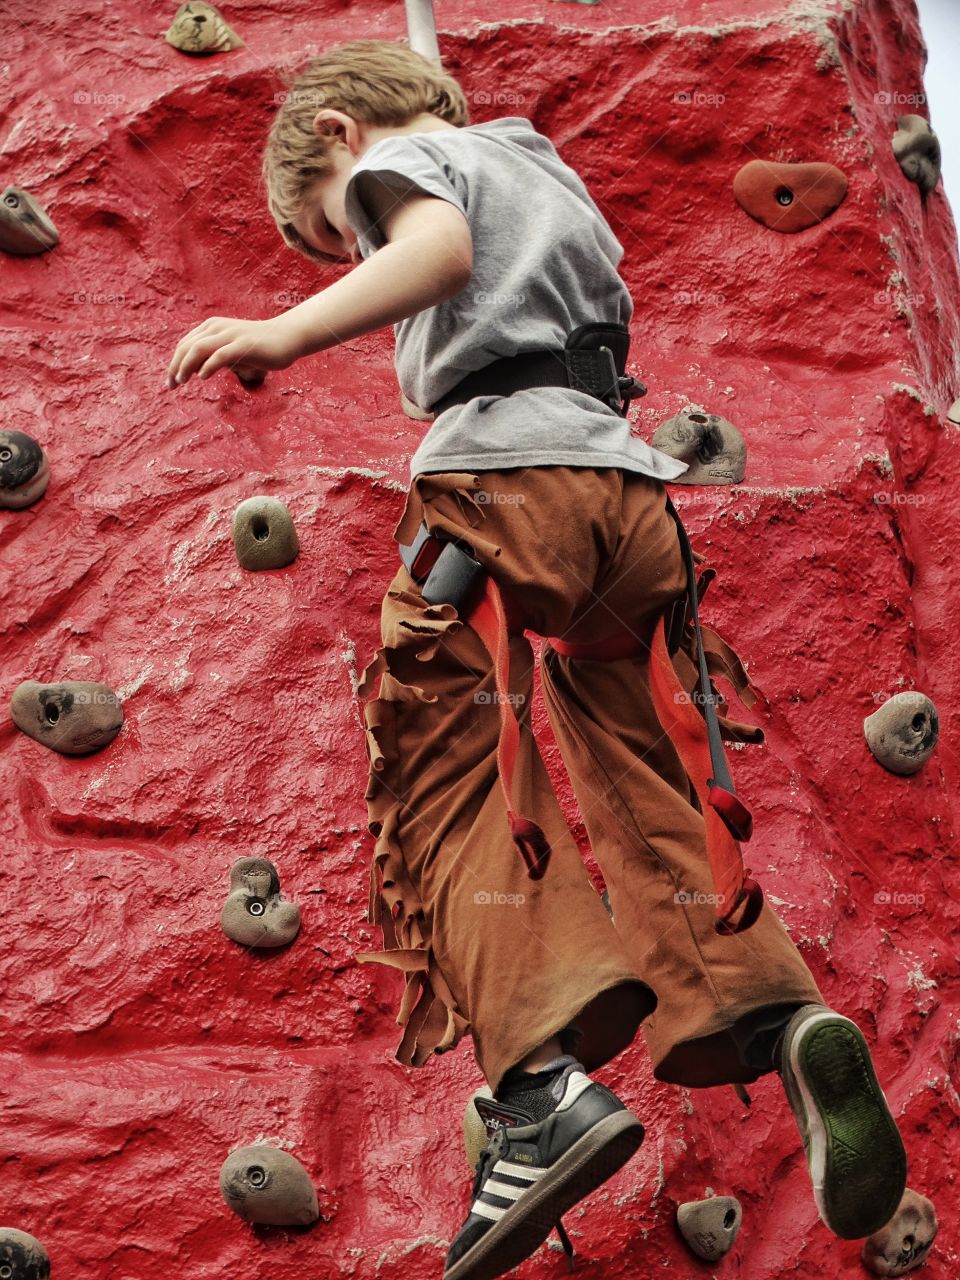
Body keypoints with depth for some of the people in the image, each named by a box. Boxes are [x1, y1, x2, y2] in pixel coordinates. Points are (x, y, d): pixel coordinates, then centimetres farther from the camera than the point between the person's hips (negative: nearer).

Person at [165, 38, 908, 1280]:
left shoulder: (398, 159, 10)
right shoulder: (547, 169, 33)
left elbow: (442, 244, -12)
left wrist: (285, 332, -25)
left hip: (504, 473, -7)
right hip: (631, 488, 7)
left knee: (448, 790, -8)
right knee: (649, 803, 8)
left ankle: (542, 1079, -25)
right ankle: (784, 1013, -13)